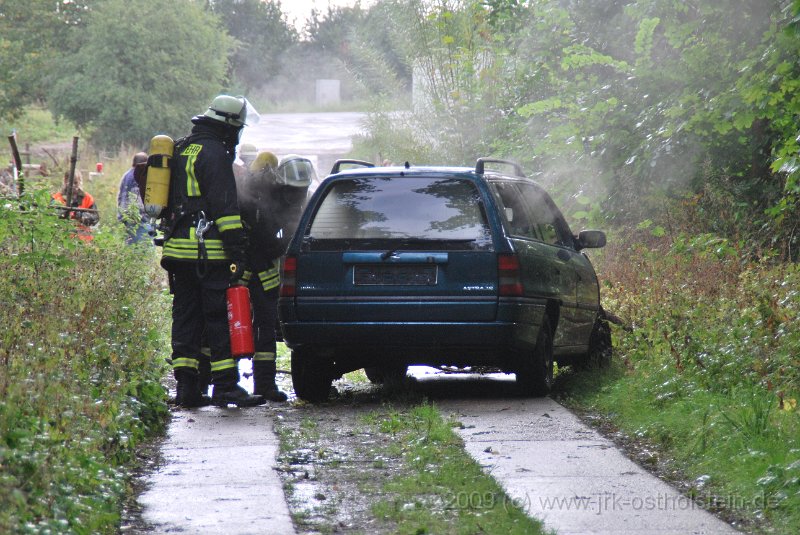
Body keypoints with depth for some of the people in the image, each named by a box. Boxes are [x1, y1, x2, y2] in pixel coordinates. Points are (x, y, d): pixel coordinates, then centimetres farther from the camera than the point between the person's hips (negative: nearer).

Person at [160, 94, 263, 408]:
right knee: (220, 319, -6)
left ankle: (186, 386, 8)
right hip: (208, 252, -9)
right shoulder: (213, 154, -10)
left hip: (177, 249, 9)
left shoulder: (181, 150, 18)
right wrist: (238, 252, -15)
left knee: (186, 318, 9)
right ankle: (225, 386, -8)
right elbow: (225, 207, -15)